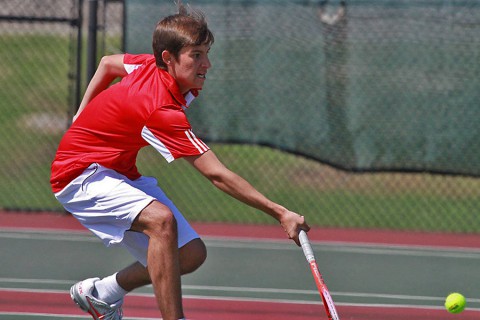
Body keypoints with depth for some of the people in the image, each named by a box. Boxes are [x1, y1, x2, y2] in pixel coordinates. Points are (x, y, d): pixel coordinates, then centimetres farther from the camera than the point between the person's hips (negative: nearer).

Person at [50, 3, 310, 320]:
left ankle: (101, 293, 24)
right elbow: (217, 175, -35)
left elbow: (108, 63, 16)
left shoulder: (152, 65, -7)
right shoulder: (163, 112, -33)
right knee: (161, 219, -37)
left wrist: (84, 122, 24)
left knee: (191, 254, 3)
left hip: (121, 174, 10)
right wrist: (280, 213, -37)